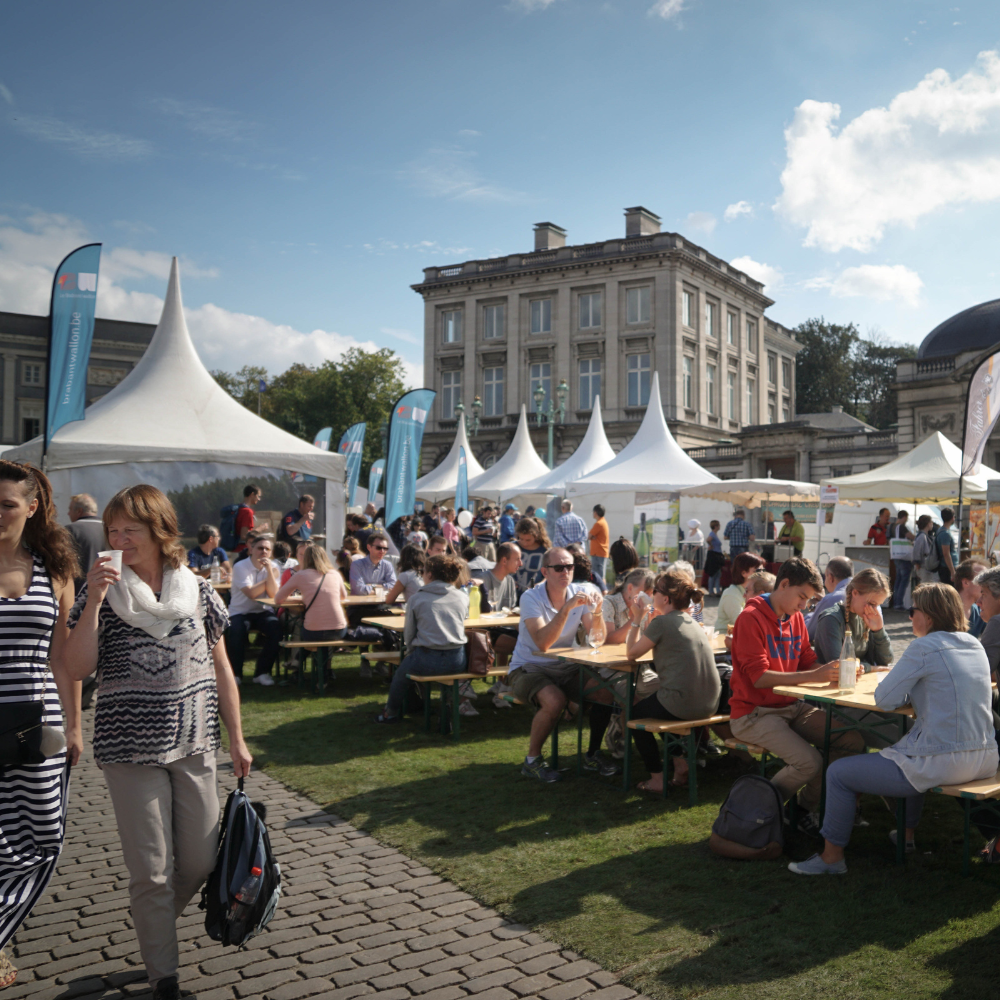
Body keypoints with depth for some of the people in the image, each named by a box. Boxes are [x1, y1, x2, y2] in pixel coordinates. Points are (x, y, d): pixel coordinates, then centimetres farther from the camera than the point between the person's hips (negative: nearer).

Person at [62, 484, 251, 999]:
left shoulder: (198, 591, 3)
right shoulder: (103, 591, -1)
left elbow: (221, 671, 8)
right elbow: (78, 667, -11)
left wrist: (237, 740, 9)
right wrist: (94, 601, -20)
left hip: (194, 746, 2)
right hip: (131, 749, -2)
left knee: (200, 863, 10)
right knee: (151, 871, 4)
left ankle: (153, 927, 39)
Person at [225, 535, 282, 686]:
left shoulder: (272, 568, 2)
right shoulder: (240, 567, -8)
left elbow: (273, 595, -10)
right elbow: (251, 593, -19)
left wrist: (269, 571, -17)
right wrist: (268, 579, -8)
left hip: (263, 611, 3)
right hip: (240, 611, -3)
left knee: (276, 628, -26)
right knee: (236, 631, -33)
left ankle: (262, 672, -10)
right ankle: (235, 673, -11)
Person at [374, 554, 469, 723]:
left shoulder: (416, 599, -1)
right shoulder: (463, 597, 6)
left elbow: (408, 634, 4)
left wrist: (411, 650, 25)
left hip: (427, 660, -4)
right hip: (457, 661, 4)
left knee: (401, 673, 27)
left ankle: (391, 712, 46)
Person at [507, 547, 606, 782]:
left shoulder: (581, 592, -2)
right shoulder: (531, 598, -15)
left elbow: (597, 639, -8)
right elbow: (543, 644, -29)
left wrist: (596, 610, -25)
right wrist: (567, 608, -34)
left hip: (567, 668, 5)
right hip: (529, 668, -4)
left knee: (606, 690, -18)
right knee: (555, 701, -33)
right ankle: (532, 760, -8)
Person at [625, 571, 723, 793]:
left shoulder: (661, 622, -12)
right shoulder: (692, 622, 13)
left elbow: (632, 653, -1)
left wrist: (637, 619, 7)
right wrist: (649, 621, 19)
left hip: (682, 704, -8)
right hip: (710, 704, 8)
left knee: (635, 713, 20)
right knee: (651, 703, 33)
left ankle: (657, 778, 16)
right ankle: (680, 763, 26)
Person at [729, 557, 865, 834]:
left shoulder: (796, 618, 13)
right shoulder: (751, 618, -13)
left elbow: (808, 662, 13)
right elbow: (759, 677, -20)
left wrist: (834, 670, -9)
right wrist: (814, 677, -25)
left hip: (792, 708, 8)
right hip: (754, 714, -8)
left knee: (854, 741, -10)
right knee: (810, 762, -27)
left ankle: (806, 806, 7)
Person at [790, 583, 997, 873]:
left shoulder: (924, 648, -14)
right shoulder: (976, 646, 10)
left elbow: (884, 699, -10)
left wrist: (906, 692, 9)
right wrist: (914, 691, 13)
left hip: (941, 764, -9)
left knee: (838, 773, 3)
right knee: (909, 754, 41)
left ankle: (832, 856, 12)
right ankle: (906, 833, 47)